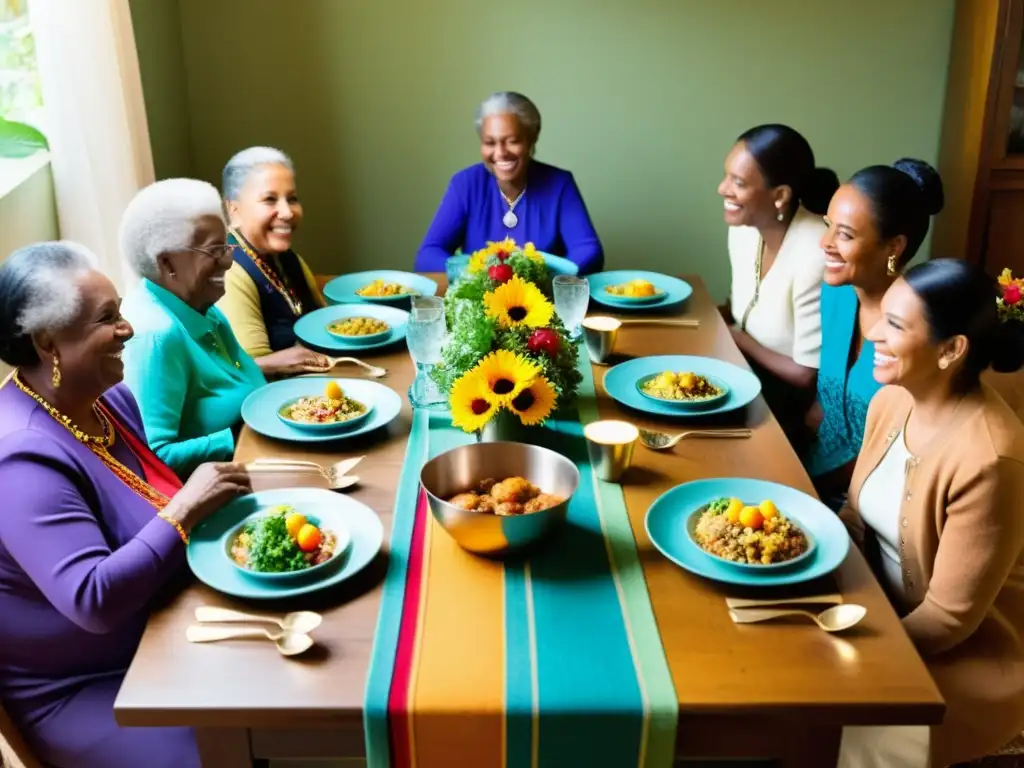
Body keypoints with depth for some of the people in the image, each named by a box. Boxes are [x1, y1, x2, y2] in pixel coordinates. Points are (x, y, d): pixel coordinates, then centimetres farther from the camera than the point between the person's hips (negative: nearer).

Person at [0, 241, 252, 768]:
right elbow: (94, 601, -32)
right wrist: (185, 509, -30)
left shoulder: (109, 399, 1)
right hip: (85, 689, -8)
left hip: (165, 637, 8)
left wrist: (215, 498, -3)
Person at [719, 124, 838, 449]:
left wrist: (738, 338, -11)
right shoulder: (744, 228, -4)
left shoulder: (814, 256, -27)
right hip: (751, 376, 7)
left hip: (796, 405, -7)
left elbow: (808, 376, -20)